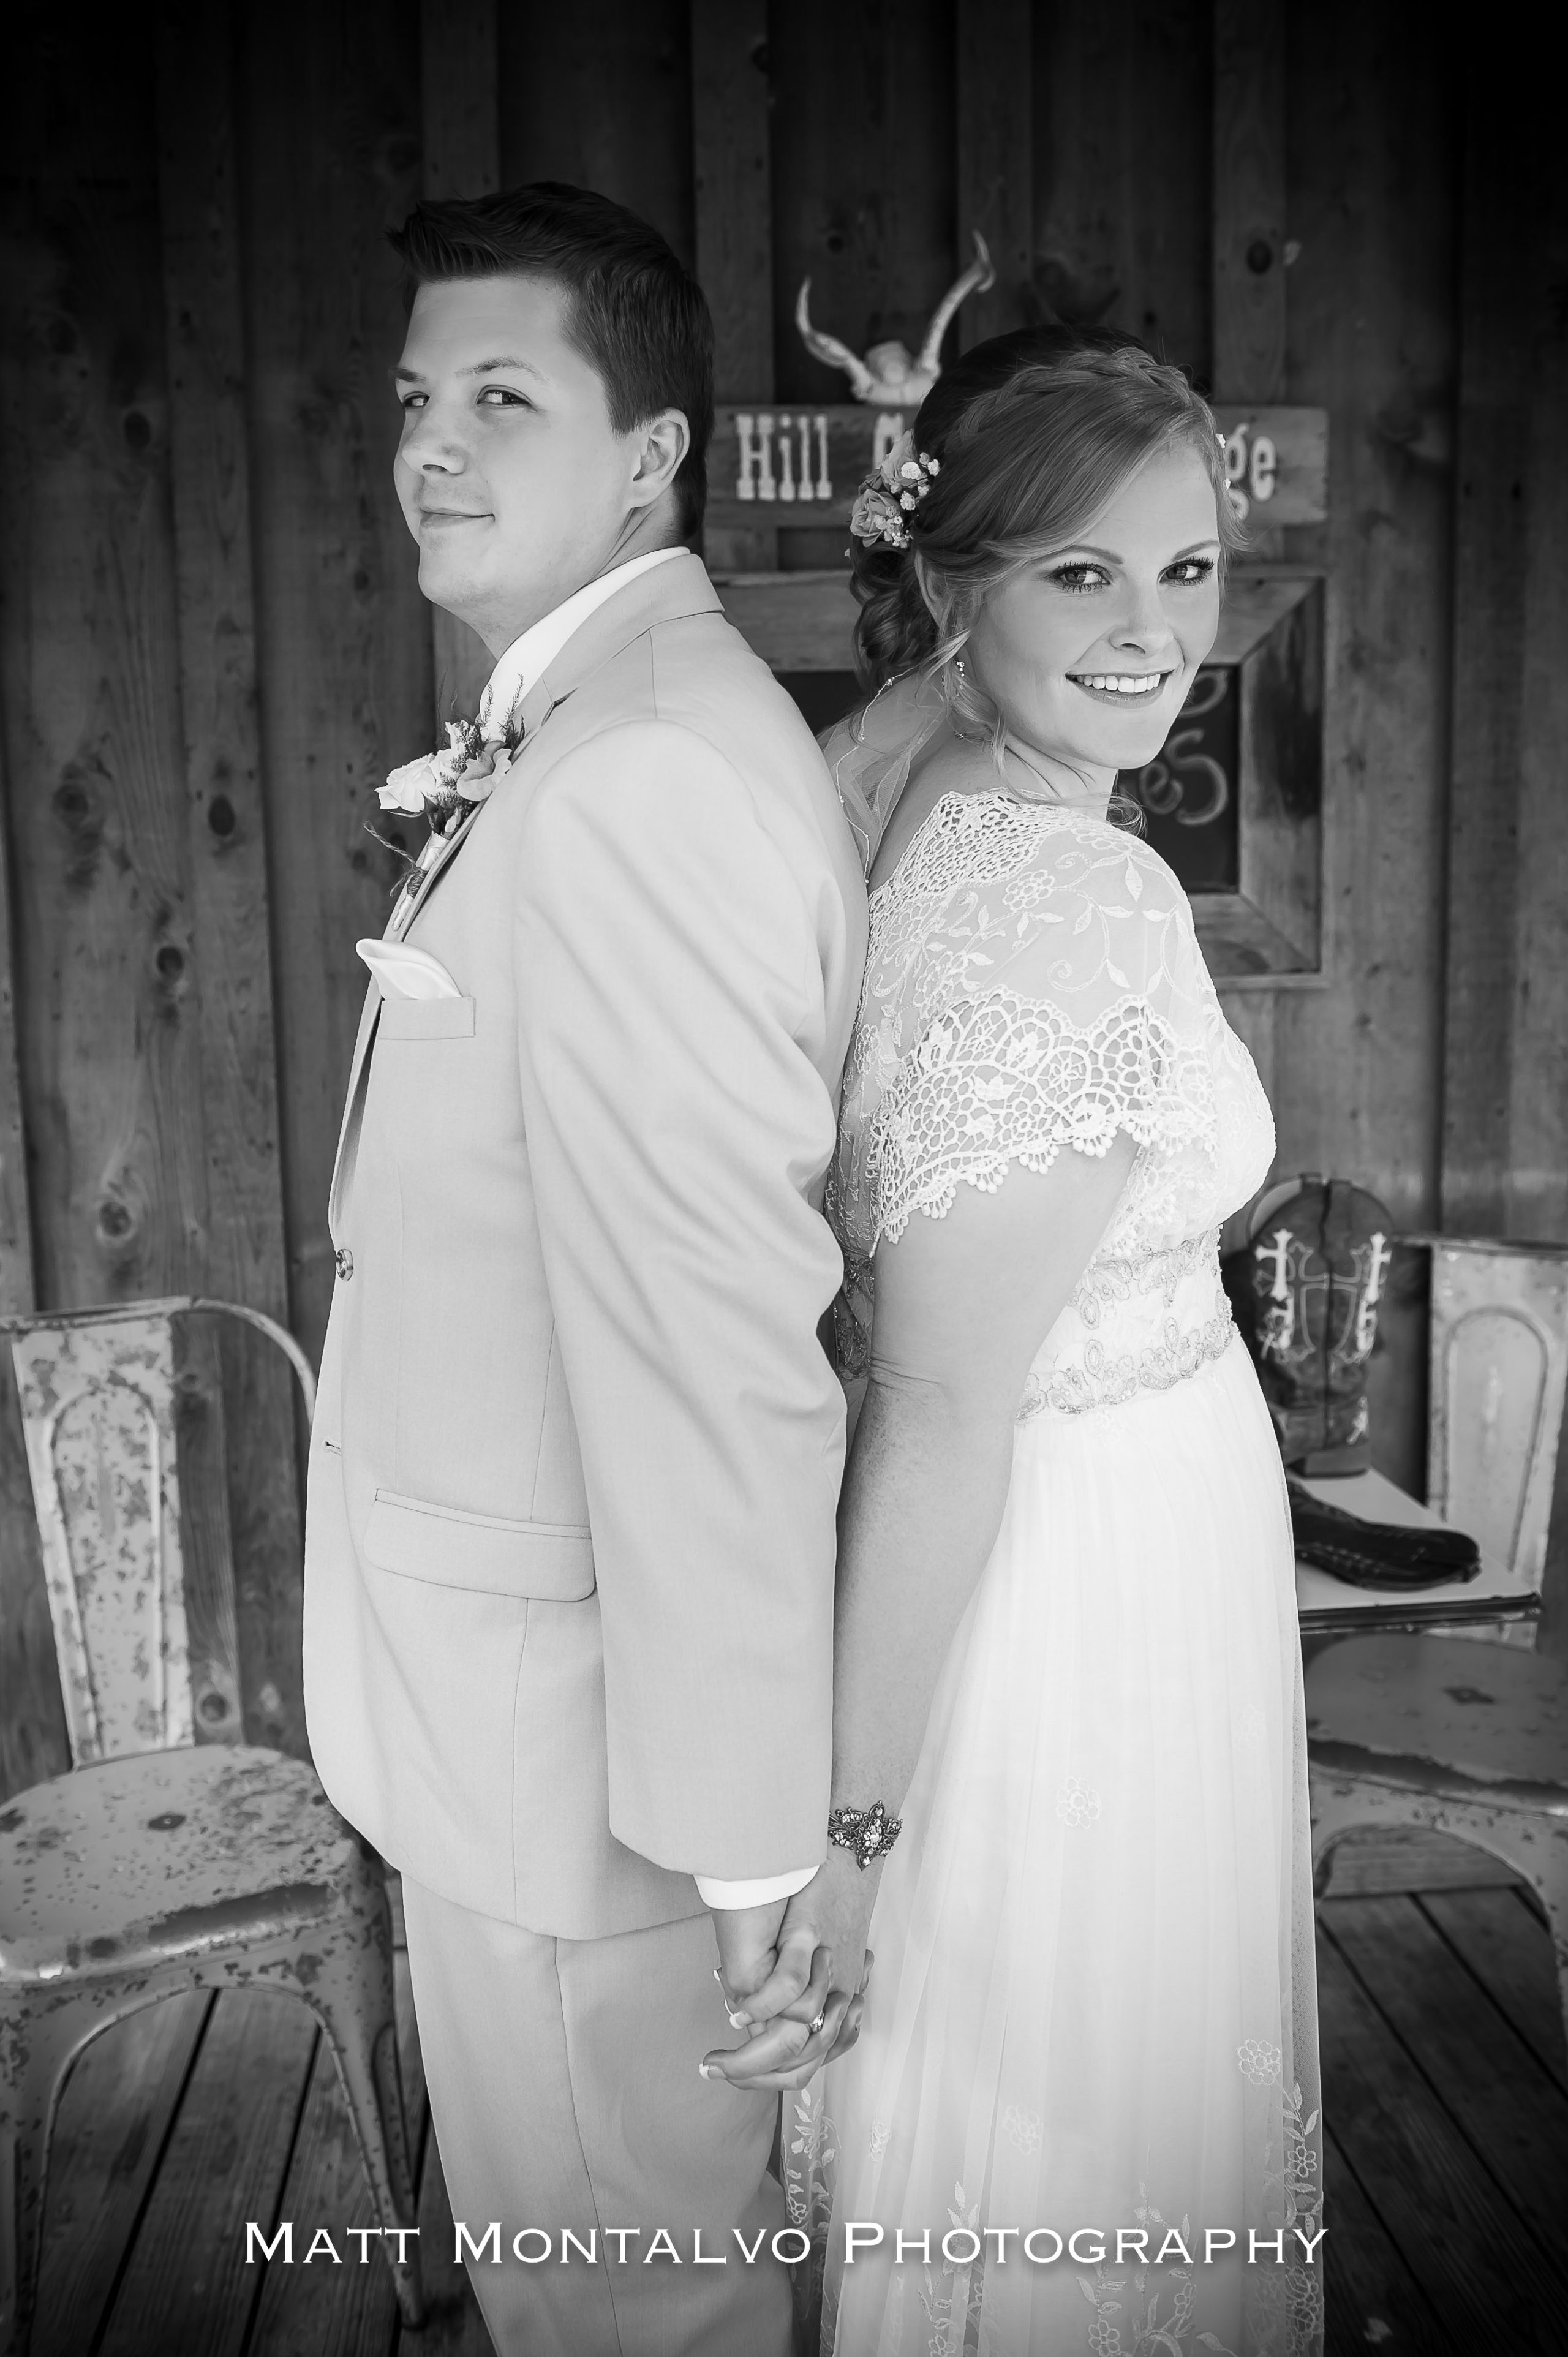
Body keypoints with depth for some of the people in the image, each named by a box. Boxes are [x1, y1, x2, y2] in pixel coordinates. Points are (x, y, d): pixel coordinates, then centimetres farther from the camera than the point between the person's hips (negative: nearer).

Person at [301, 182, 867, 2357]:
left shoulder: (635, 779, -25)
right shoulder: (598, 734, 9)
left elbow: (717, 1338, -28)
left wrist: (742, 1842, -22)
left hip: (573, 1719, -9)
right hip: (526, 1682, 9)